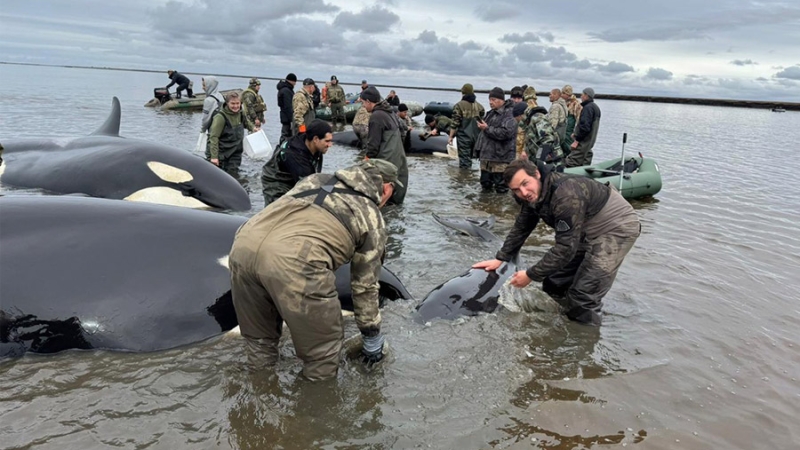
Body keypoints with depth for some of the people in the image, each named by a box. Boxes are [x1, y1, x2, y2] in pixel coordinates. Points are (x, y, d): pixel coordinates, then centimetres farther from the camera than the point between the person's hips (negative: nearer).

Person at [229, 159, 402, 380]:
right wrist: (372, 337, 38)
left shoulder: (316, 179, 34)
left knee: (258, 338, 28)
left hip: (245, 243, 7)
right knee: (322, 346, 17)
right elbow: (365, 285, 24)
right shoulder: (373, 218, 20)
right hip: (294, 260, -6)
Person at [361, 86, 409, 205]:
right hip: (397, 158, 10)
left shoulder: (376, 116, -16)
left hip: (386, 160, -10)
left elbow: (373, 143, -16)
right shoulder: (390, 112, 14)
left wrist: (368, 158, -5)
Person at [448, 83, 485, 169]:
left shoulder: (459, 105, -8)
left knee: (464, 160, -3)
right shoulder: (479, 106, 9)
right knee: (469, 158, 17)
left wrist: (451, 136, -3)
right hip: (476, 138, 5)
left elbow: (455, 123, -10)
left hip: (464, 137, -5)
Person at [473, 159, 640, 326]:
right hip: (588, 231, 9)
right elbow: (521, 229, 8)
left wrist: (531, 275, -25)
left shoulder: (565, 195, -34)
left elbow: (565, 248, -32)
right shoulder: (534, 195, -6)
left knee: (583, 296, -13)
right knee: (554, 283, 10)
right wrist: (500, 259, 4)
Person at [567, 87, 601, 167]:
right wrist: (576, 134, 19)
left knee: (571, 164, -13)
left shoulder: (588, 108, -15)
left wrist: (577, 140, -20)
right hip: (590, 142, 10)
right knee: (585, 164, 13)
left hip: (583, 142, -10)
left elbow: (585, 126, -23)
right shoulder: (595, 107, 17)